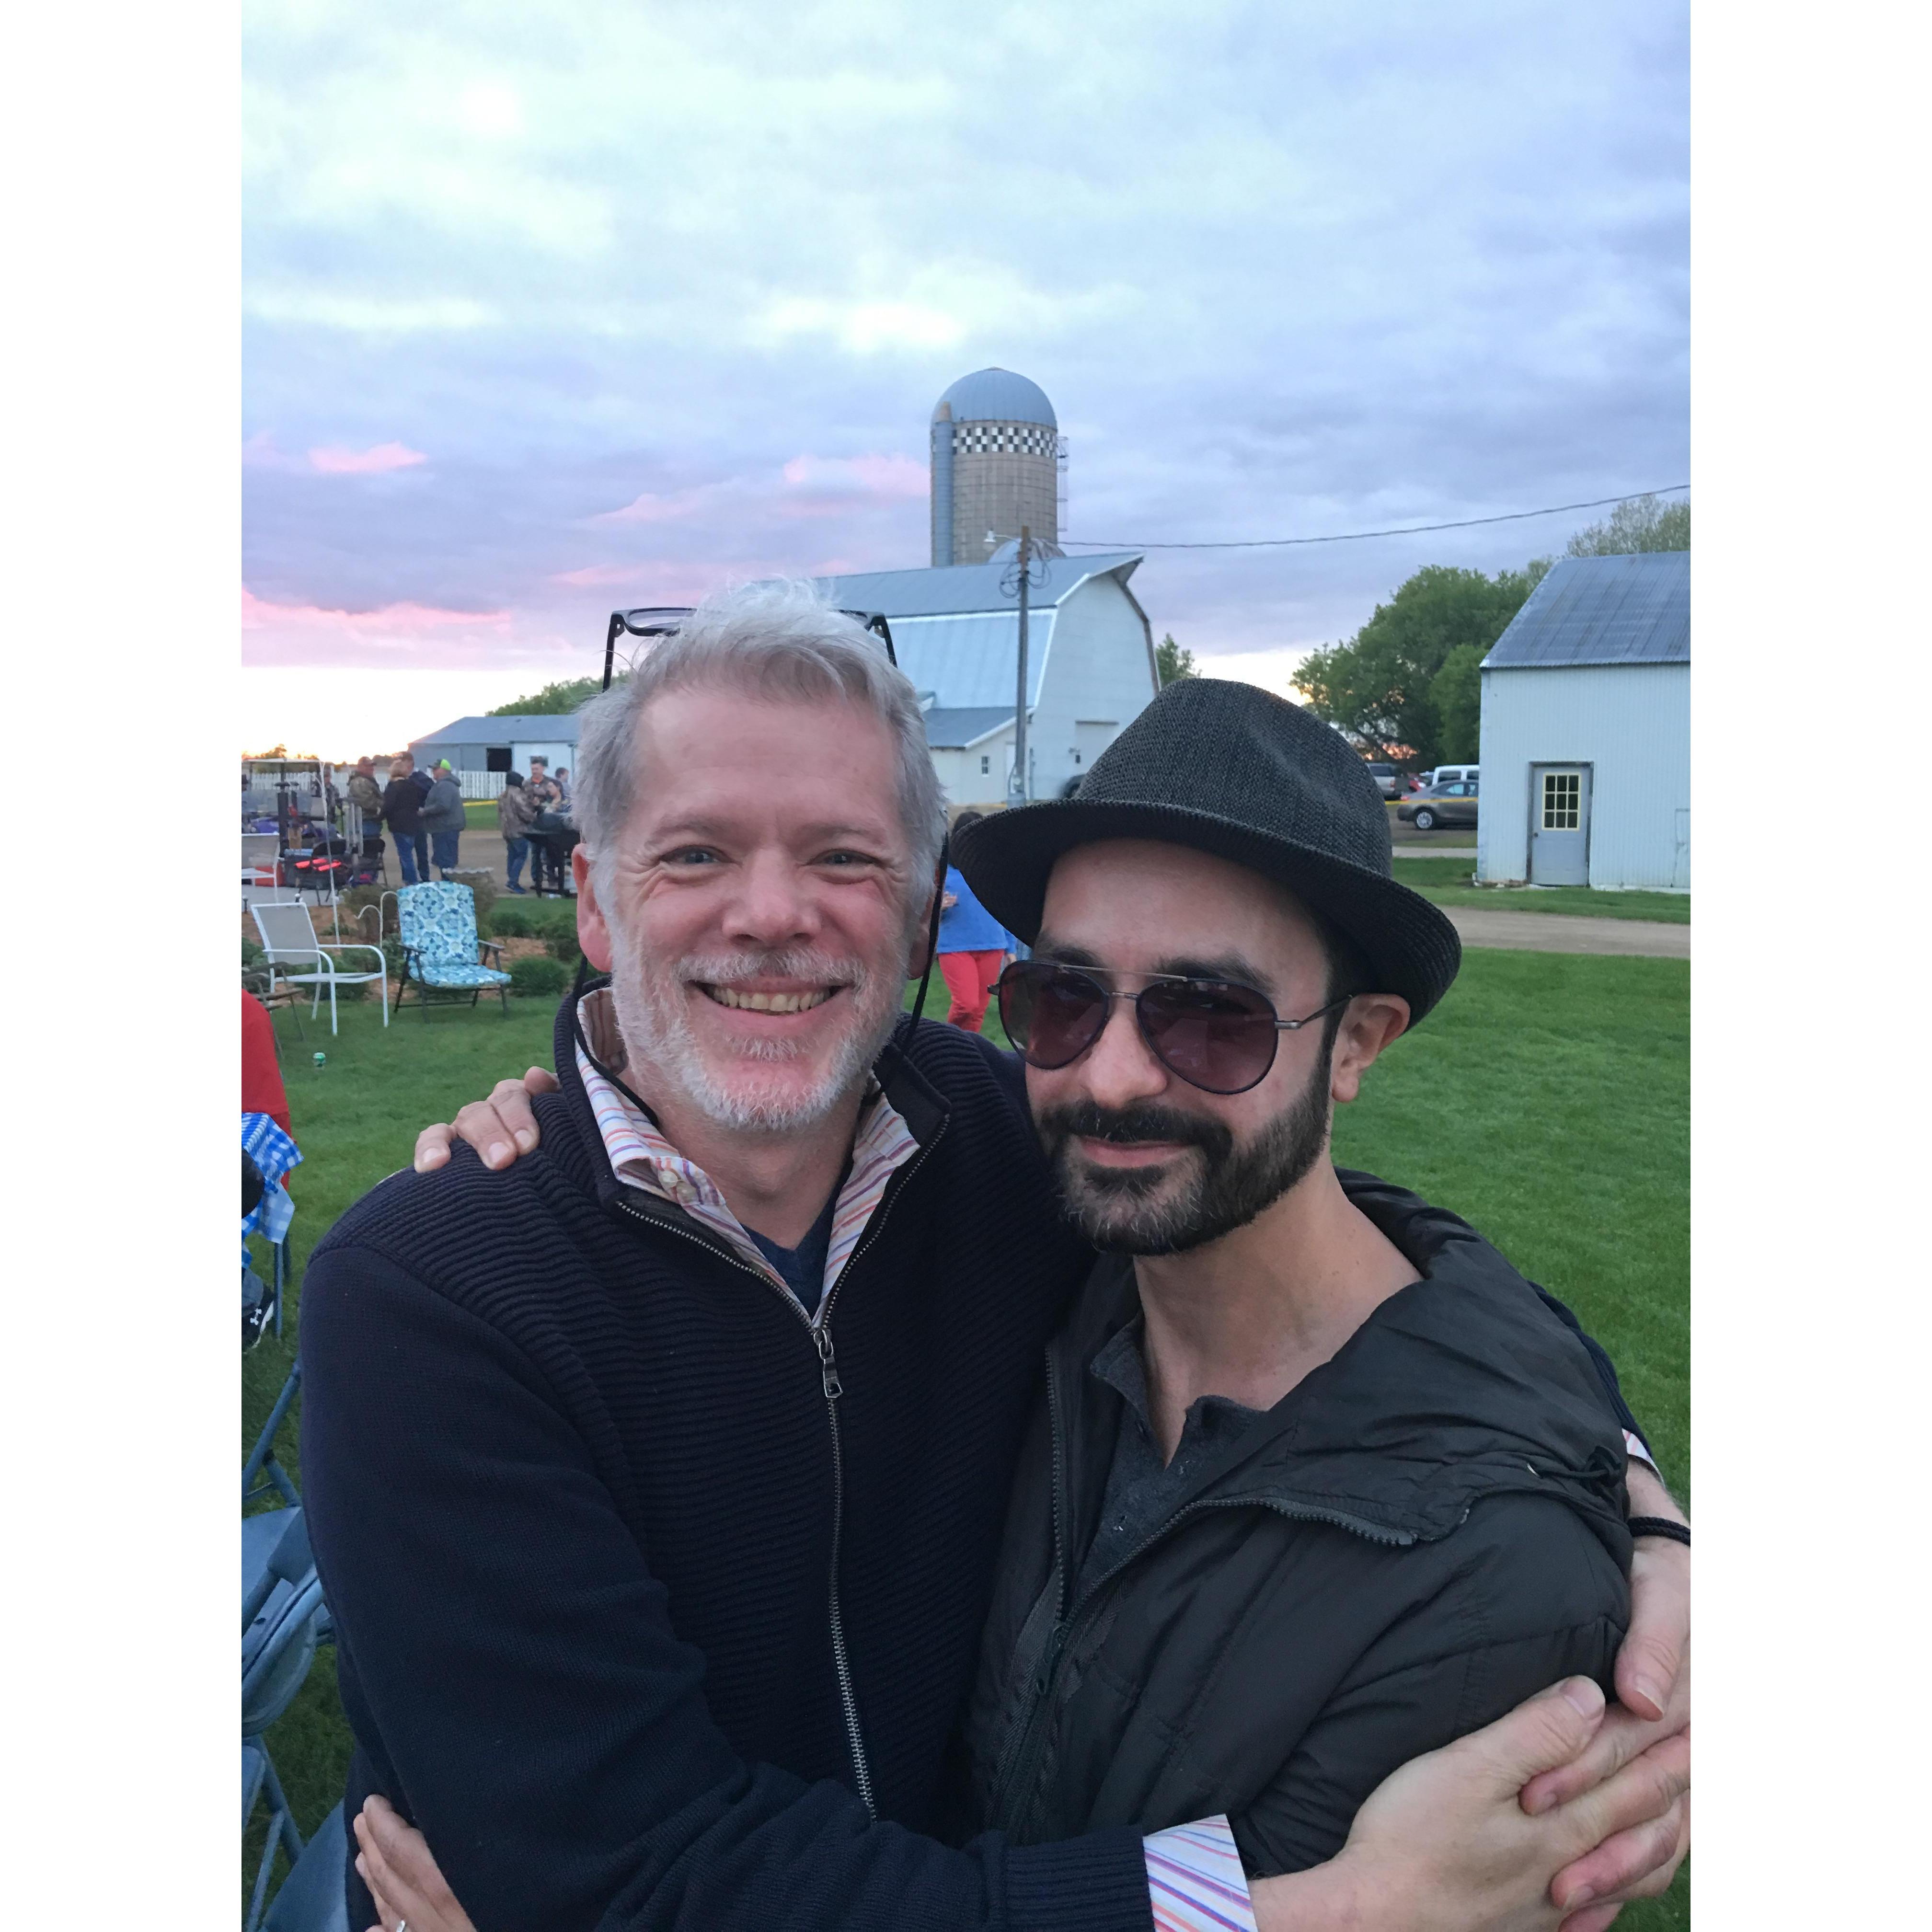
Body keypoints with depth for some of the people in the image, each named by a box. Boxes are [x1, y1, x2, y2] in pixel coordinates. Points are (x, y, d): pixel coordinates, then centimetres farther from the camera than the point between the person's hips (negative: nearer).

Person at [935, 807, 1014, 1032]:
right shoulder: (943, 870, -2)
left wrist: (1010, 949, 12)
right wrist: (941, 906, -21)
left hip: (992, 947, 4)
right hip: (955, 947, -3)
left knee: (980, 1009, 6)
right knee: (966, 1004, -15)